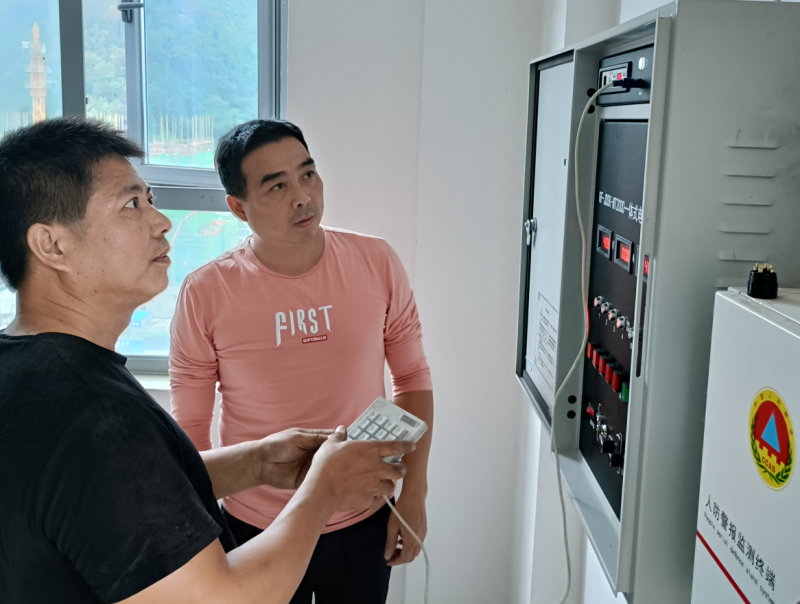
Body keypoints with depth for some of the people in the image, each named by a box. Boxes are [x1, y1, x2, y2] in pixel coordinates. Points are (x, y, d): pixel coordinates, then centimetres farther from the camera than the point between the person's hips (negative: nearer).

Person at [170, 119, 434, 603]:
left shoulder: (377, 263, -9)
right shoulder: (205, 294, -14)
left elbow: (413, 378, 0)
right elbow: (191, 424, -5)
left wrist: (414, 494, -1)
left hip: (365, 524, 2)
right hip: (255, 530, -1)